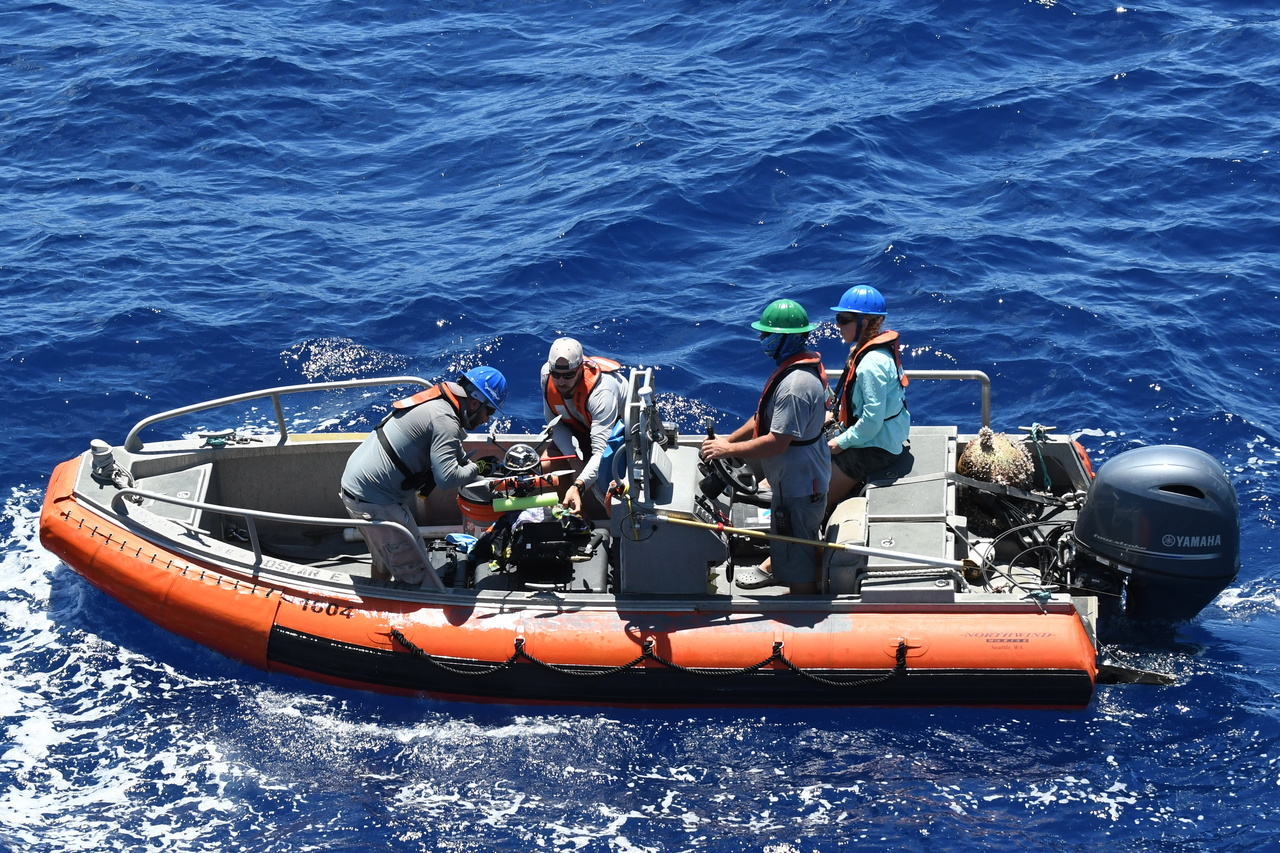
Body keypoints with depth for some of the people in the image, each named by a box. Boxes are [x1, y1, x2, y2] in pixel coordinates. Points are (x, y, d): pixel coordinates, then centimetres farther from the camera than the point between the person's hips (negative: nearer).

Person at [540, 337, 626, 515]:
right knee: (545, 467, -15)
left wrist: (578, 486, -63)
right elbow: (555, 423, -9)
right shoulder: (547, 374, -23)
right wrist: (574, 458, -24)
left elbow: (601, 451, -49)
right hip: (581, 429, 5)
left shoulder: (601, 391, -41)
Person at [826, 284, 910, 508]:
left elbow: (872, 421, -28)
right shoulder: (880, 347, 4)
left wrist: (840, 443, -16)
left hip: (876, 448, -10)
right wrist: (835, 414, 9)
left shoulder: (871, 364, -28)